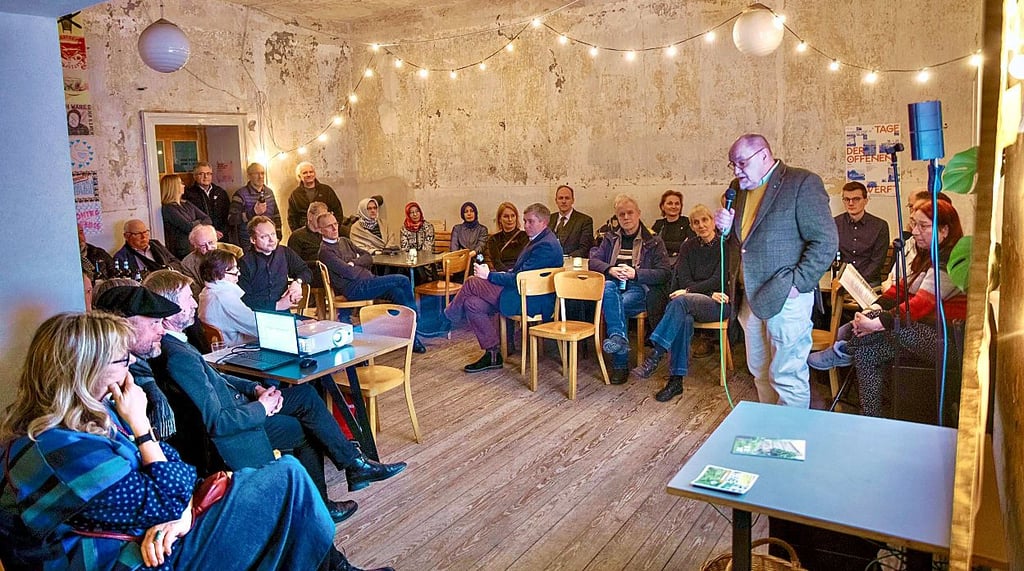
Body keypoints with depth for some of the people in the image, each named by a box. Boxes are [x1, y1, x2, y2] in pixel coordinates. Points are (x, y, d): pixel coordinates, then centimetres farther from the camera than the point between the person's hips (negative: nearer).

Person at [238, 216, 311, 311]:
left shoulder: (285, 252, 10)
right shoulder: (245, 263, -3)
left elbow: (307, 272, 17)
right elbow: (244, 300, -9)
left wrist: (297, 282, -5)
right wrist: (277, 305, -15)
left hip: (283, 314, 1)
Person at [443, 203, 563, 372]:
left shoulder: (546, 246, -18)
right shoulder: (538, 240, 15)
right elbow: (518, 270, 20)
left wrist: (489, 275, -12)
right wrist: (496, 274, 3)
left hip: (533, 301, -10)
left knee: (472, 283, -9)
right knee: (472, 304, -1)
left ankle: (448, 317, 16)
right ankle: (492, 354, 3)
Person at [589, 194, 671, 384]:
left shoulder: (654, 242, 13)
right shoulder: (610, 239, 24)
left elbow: (664, 274, 2)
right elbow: (593, 260, 12)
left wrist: (635, 273, -12)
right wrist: (610, 270, -10)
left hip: (639, 289, -2)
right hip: (613, 285, 3)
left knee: (616, 307, -34)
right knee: (608, 287, -36)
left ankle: (620, 366, -32)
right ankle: (619, 338, -49)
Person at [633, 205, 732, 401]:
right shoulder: (688, 246, 12)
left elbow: (719, 280, -9)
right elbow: (684, 279, 3)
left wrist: (689, 290, -14)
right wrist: (711, 293, -12)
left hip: (720, 304, -3)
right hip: (692, 304, 3)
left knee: (682, 301, -35)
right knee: (684, 318, -34)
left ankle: (655, 356, -39)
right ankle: (676, 380, -34)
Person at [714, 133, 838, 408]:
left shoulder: (802, 183, -9)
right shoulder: (738, 188, 14)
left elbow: (825, 242, -13)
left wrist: (797, 283, -17)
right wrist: (725, 227, 1)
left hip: (785, 297, -7)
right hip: (751, 297, 8)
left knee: (788, 376, -1)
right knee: (760, 373, 18)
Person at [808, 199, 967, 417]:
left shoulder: (949, 261, -17)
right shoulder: (927, 255, 15)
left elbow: (923, 304, -27)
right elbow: (900, 290, 10)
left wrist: (876, 323, -30)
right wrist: (872, 310, -8)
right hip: (923, 331, 10)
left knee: (885, 319, -25)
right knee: (866, 352, -4)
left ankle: (842, 350, 0)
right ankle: (872, 421, 0)